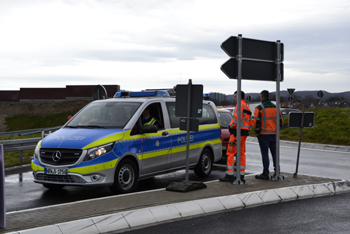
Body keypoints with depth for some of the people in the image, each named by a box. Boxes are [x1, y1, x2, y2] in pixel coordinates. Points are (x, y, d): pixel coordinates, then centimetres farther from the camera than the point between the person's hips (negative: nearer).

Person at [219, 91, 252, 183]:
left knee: (230, 153, -8)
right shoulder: (247, 107, 22)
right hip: (244, 133, 10)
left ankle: (229, 174, -11)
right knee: (241, 153, 10)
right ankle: (241, 175, 11)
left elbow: (237, 118, -21)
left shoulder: (240, 105, -9)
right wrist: (246, 129, 17)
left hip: (238, 132, -10)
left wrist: (230, 126, -10)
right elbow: (250, 122, 22)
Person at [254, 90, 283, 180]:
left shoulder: (259, 108, -8)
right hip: (274, 134, 5)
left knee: (265, 154, -1)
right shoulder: (275, 107, 10)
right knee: (275, 153, 10)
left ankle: (265, 173, 1)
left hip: (264, 134, -5)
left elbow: (256, 121, -12)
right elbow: (280, 120, 12)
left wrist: (257, 130, 1)